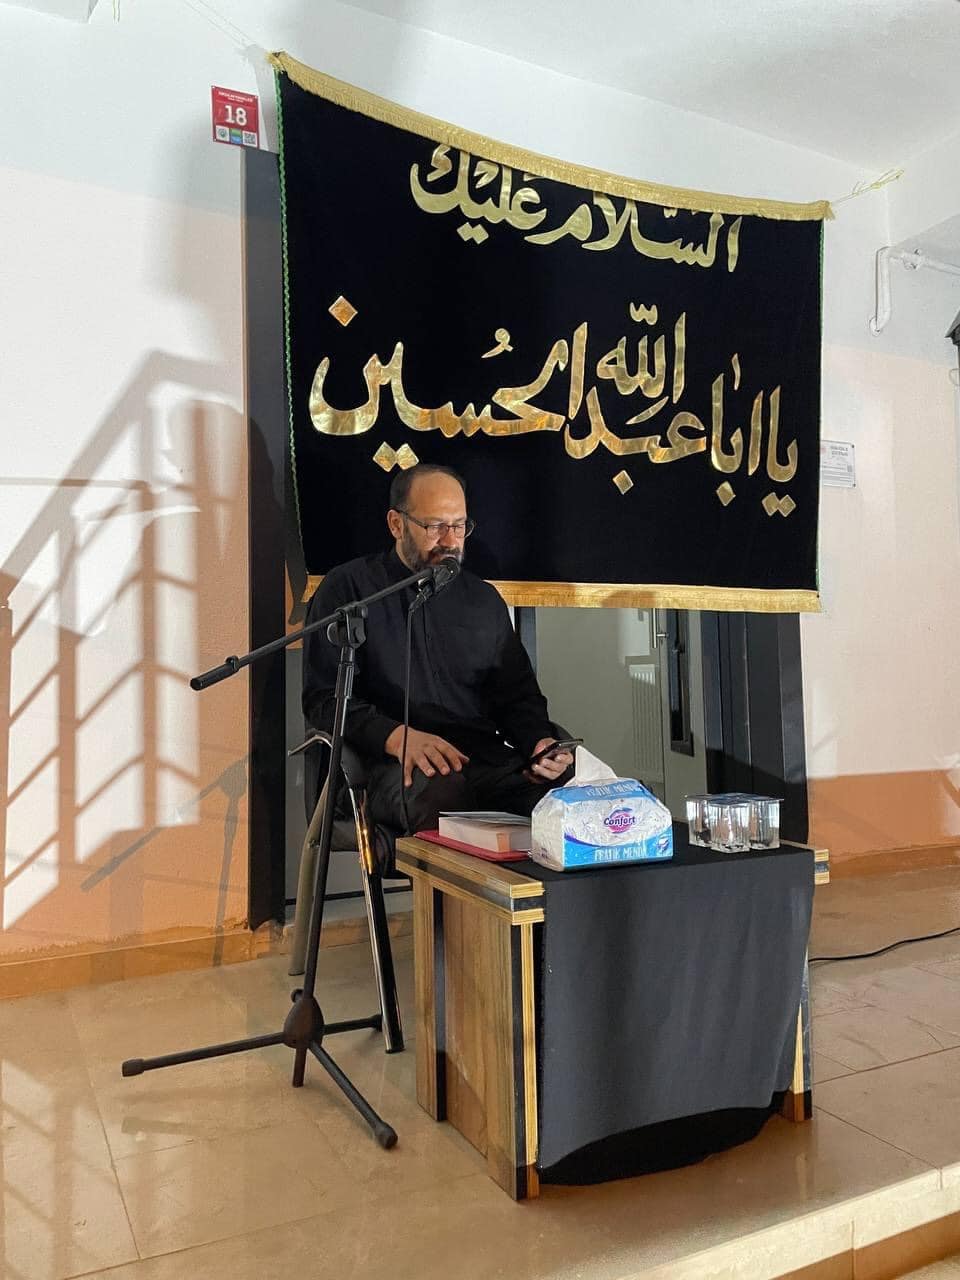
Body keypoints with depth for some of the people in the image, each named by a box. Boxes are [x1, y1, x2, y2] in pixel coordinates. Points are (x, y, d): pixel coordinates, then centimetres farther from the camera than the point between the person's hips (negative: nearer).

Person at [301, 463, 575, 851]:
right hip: (394, 766, -4)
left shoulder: (484, 599, 22)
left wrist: (541, 742, -2)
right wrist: (397, 737, -19)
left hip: (487, 761, 5)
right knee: (442, 792, -40)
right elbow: (323, 696, -1)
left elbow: (519, 696, 22)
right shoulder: (348, 588, 8)